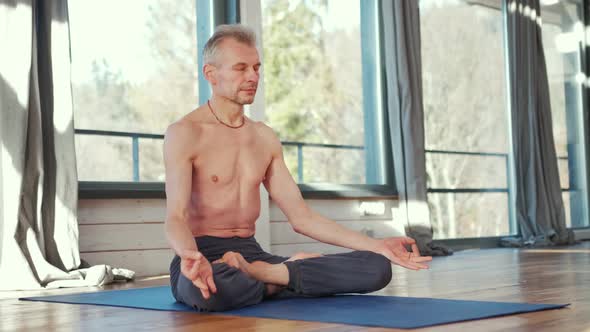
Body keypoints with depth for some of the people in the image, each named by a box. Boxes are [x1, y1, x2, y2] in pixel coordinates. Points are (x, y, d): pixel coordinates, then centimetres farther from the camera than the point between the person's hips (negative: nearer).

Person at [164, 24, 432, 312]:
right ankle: (285, 276, -15)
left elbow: (302, 218, 11)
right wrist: (190, 256, -42)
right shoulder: (184, 134, -6)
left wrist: (377, 246, 2)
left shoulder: (265, 138, 13)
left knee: (376, 268, -11)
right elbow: (175, 218, -17)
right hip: (202, 258, -5)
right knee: (207, 290, -45)